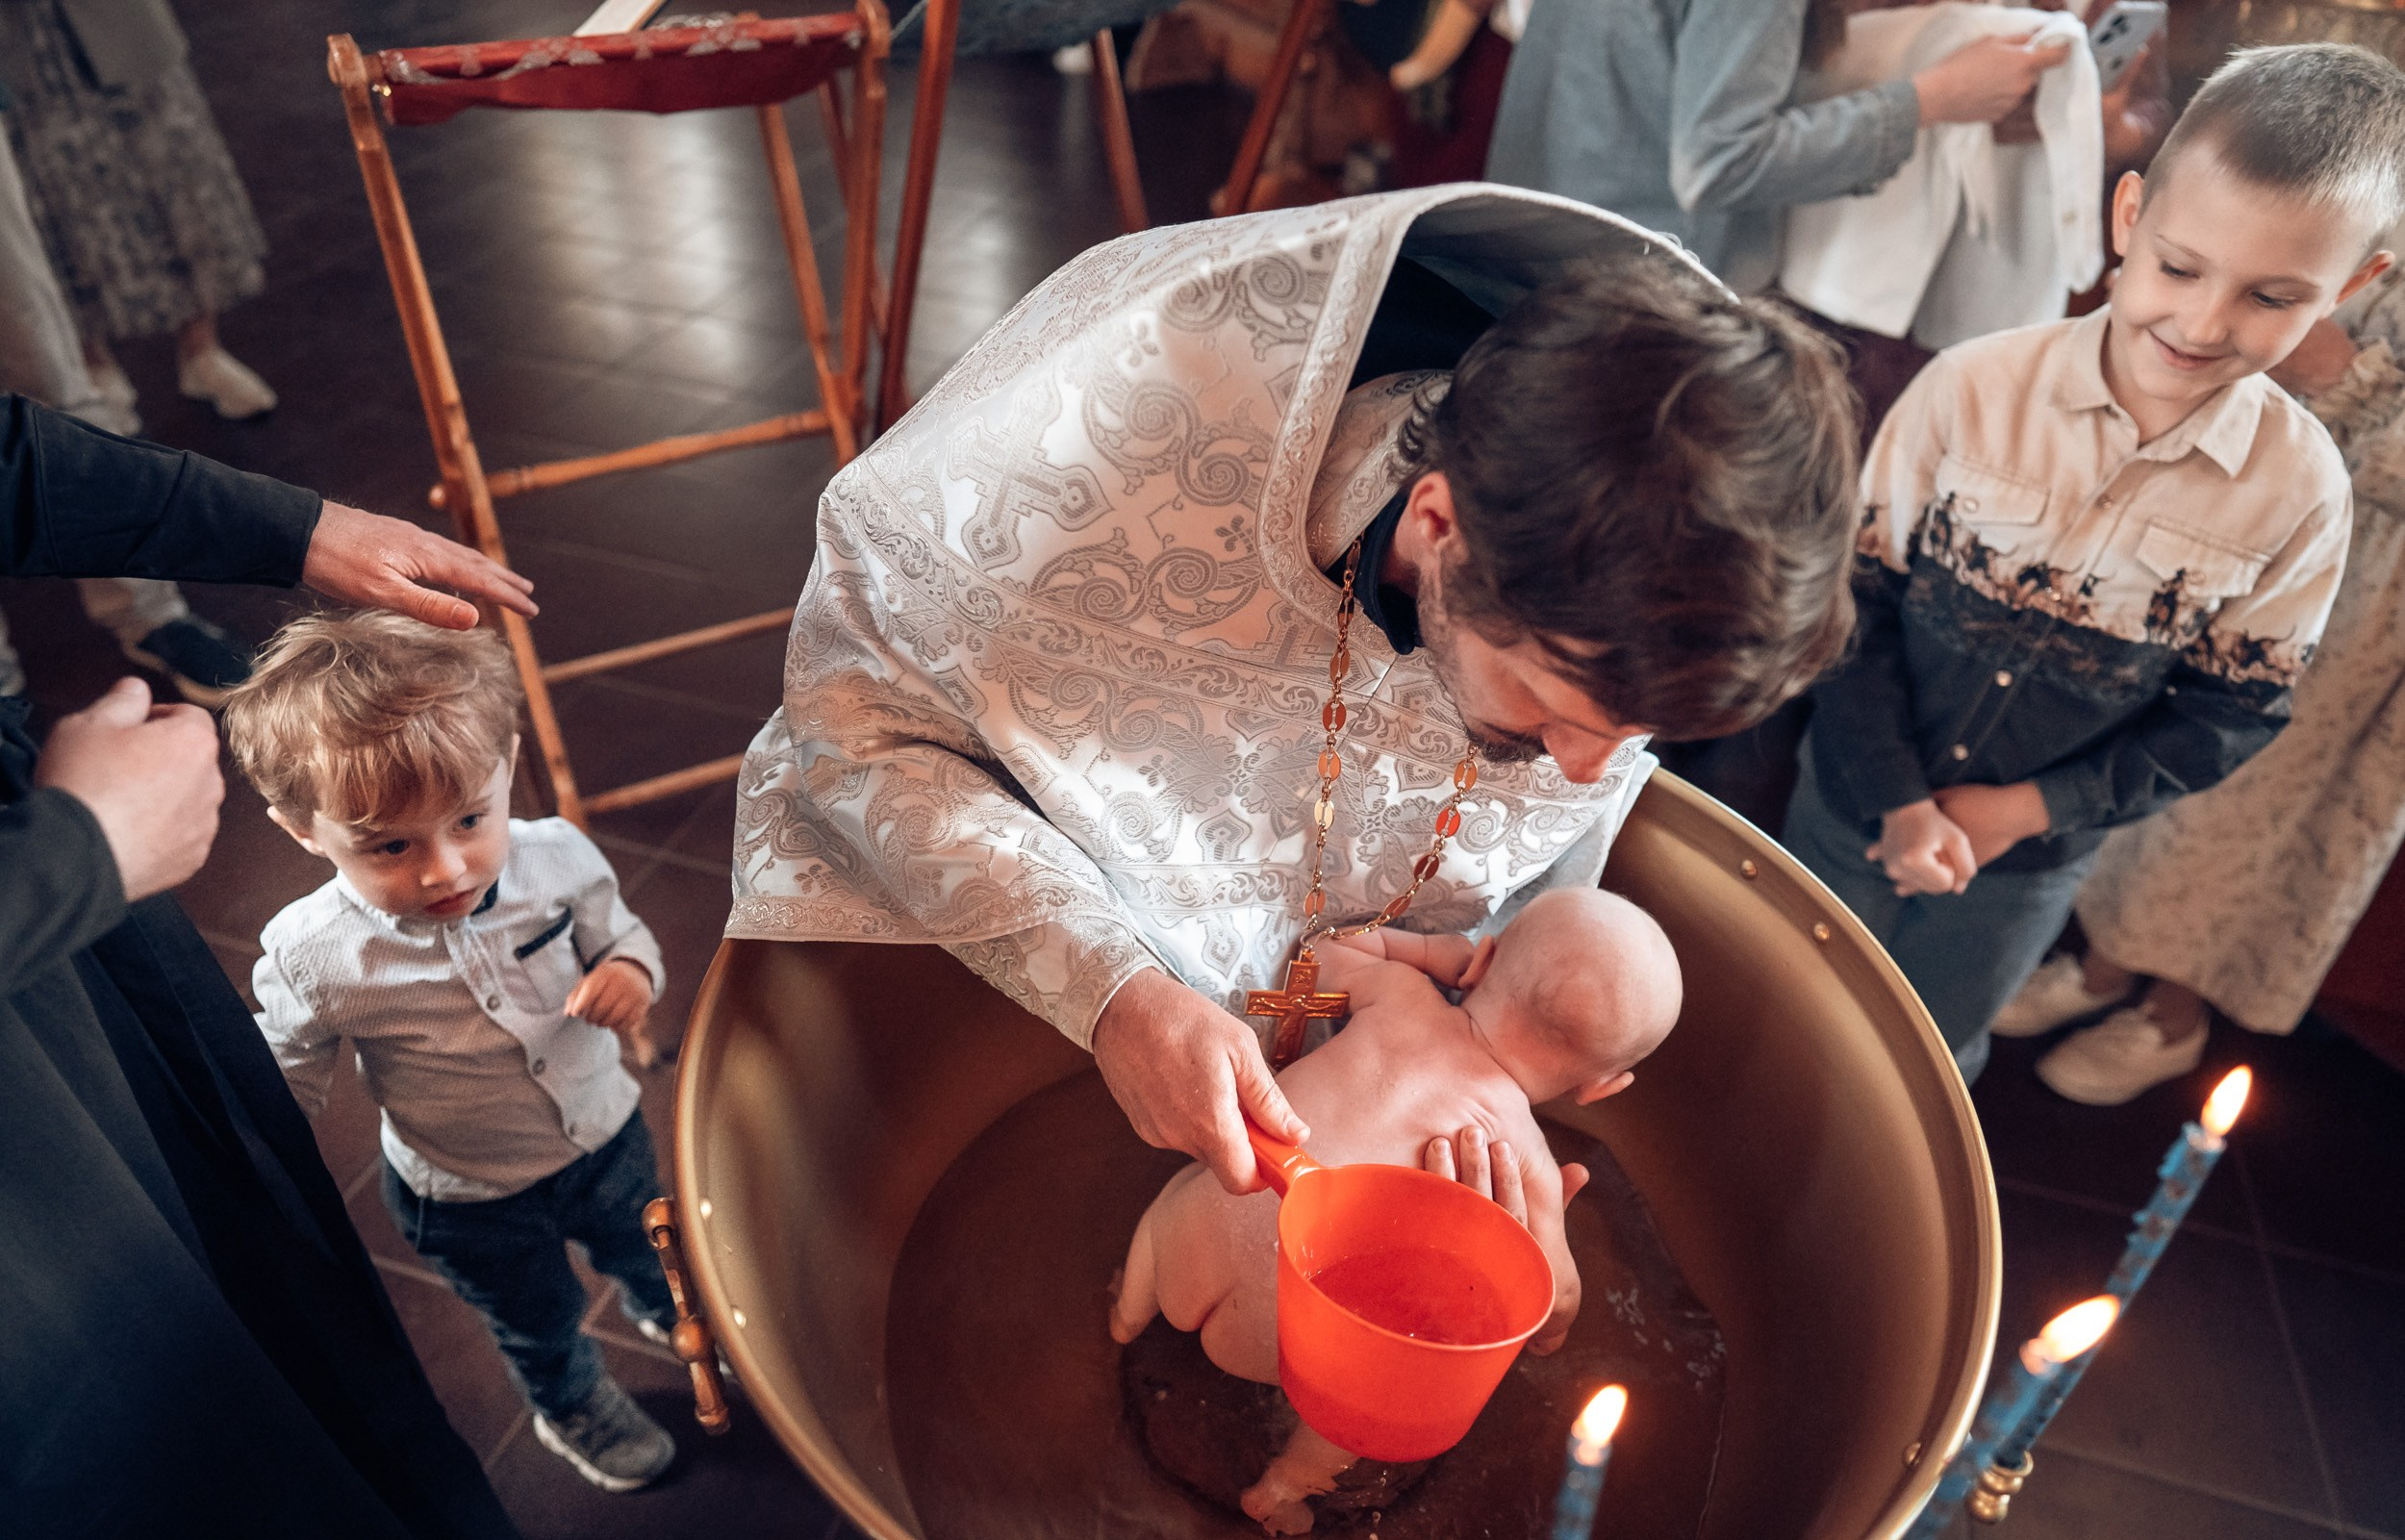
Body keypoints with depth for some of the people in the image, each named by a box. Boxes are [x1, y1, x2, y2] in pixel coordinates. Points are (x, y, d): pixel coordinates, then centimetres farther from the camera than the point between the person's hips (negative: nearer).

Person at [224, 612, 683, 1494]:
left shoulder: (556, 856, -27)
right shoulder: (311, 957, -30)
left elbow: (619, 932, -8)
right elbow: (283, 1089, -12)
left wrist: (630, 971, -29)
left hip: (608, 1134, 2)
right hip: (472, 1205, -2)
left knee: (645, 1249, 32)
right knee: (540, 1324, 26)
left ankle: (663, 1312, 70)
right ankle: (574, 1412, 61)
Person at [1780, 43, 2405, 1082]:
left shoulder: (2300, 489, -13)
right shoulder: (1973, 388, -19)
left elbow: (2230, 714, -5)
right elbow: (1856, 596, -14)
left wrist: (2031, 807, -15)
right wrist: (1897, 800, -17)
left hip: (2034, 859, 1)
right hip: (1860, 806, -1)